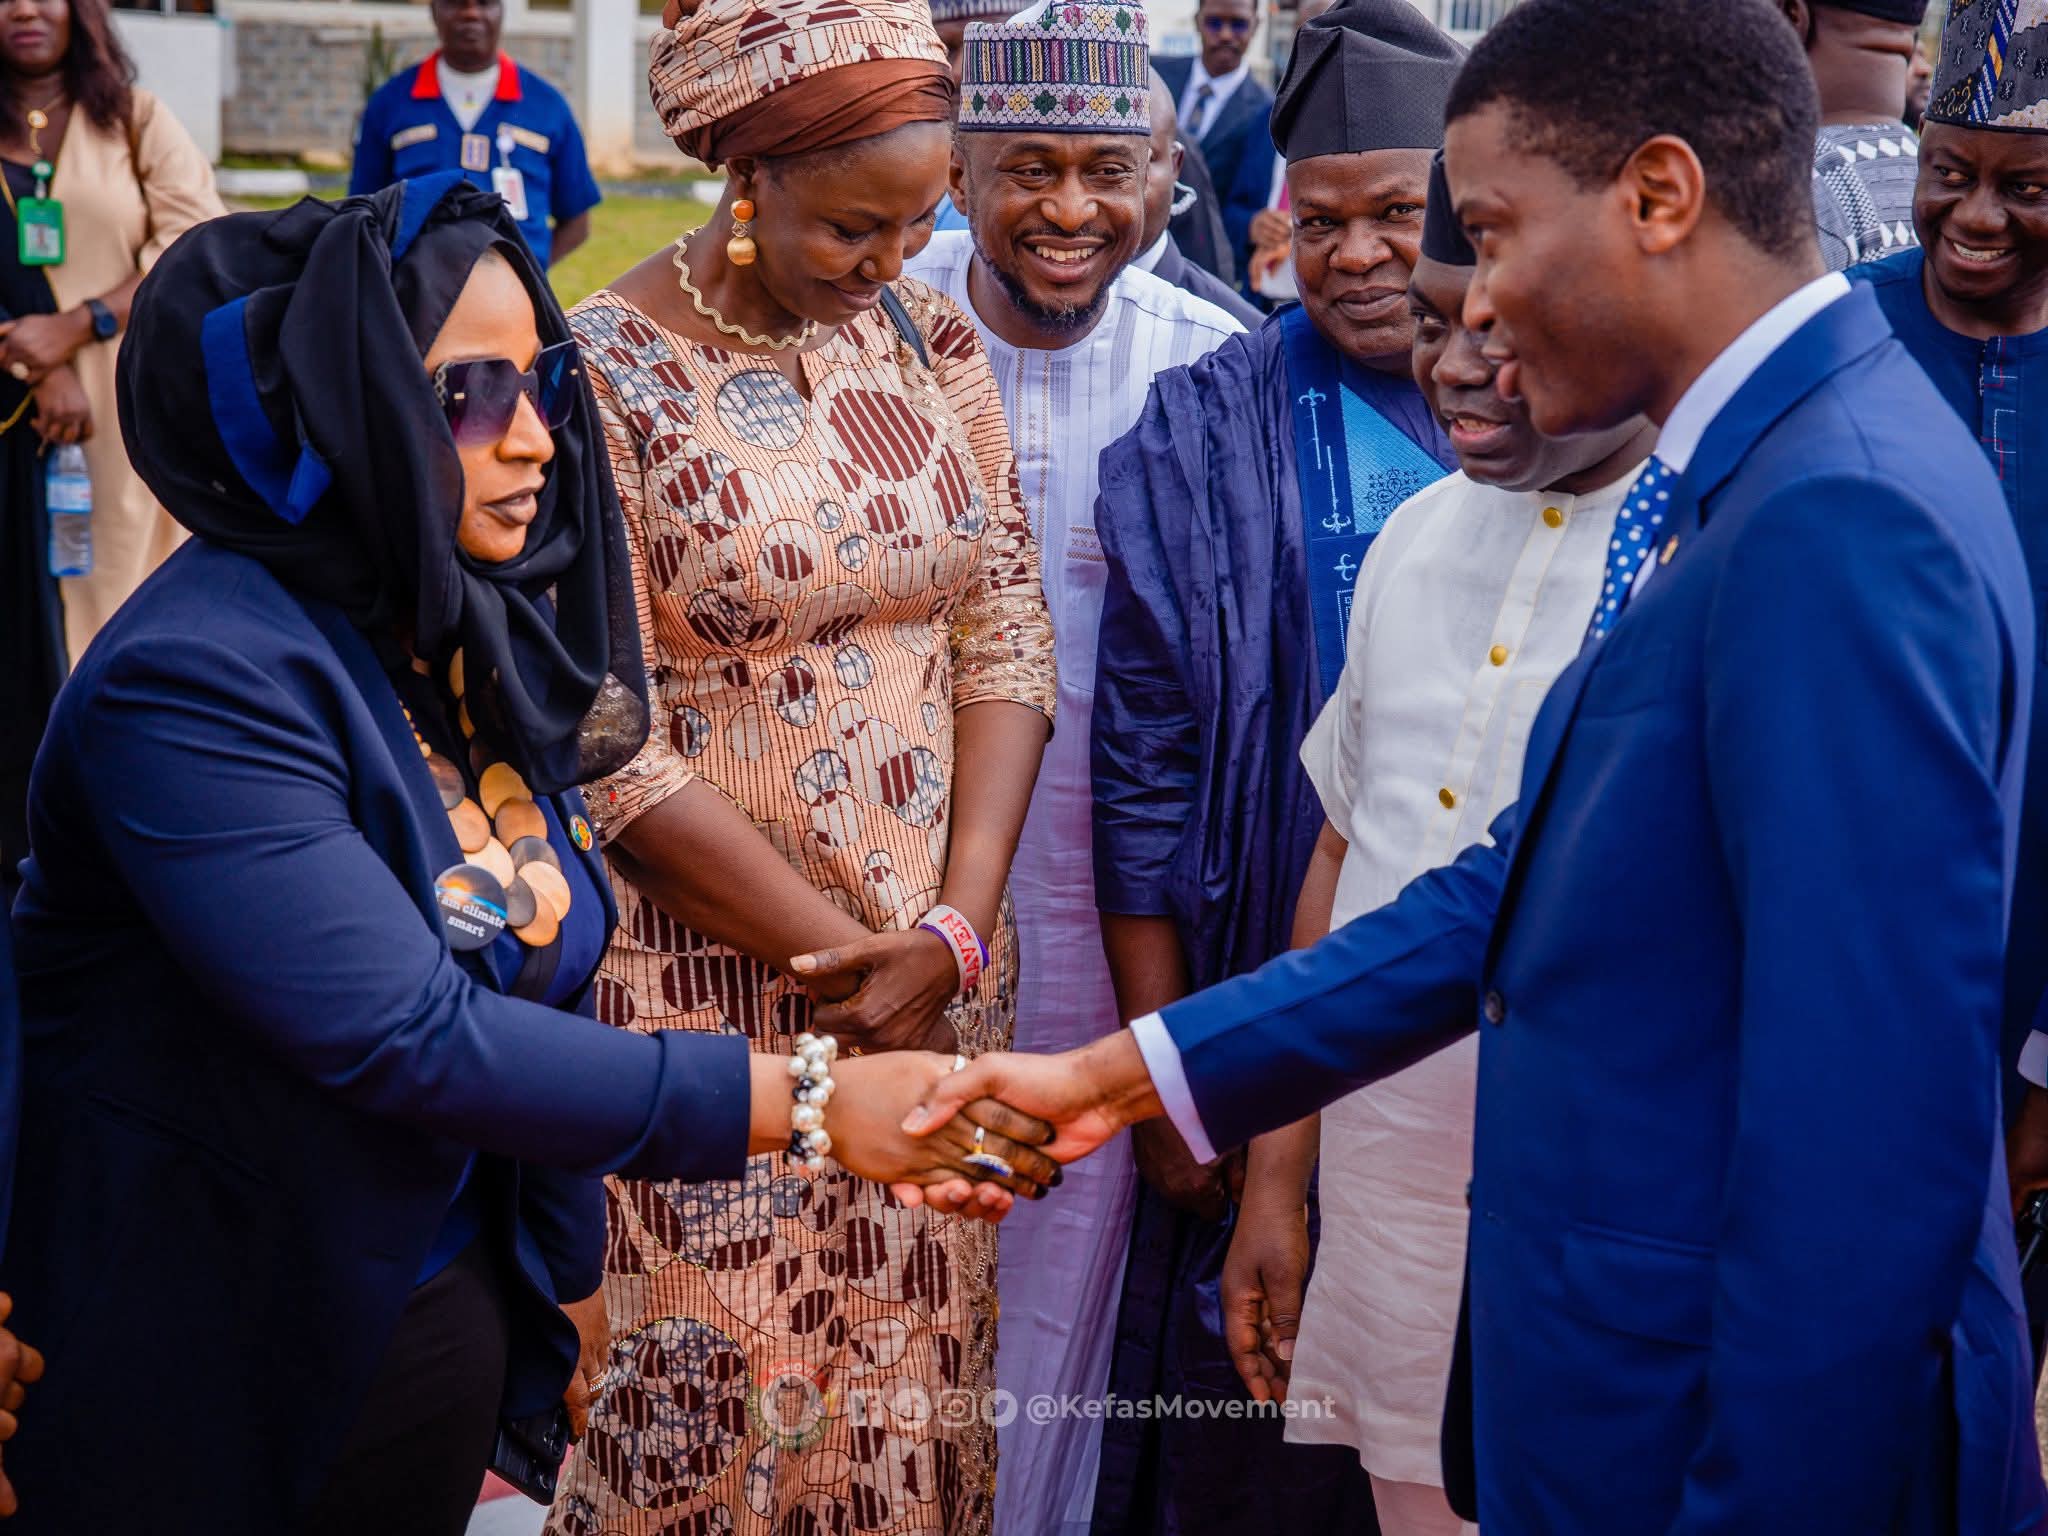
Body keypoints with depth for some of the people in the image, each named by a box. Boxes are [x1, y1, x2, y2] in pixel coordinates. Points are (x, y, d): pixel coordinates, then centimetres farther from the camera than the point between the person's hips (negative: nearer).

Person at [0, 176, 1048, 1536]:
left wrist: (560, 1290, 12)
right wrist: (810, 1104, -28)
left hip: (458, 1311, 7)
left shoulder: (477, 643, 3)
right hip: (226, 1378, -7)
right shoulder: (202, 682, -23)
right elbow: (411, 1041, -29)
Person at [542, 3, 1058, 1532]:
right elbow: (612, 752, -13)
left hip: (942, 977, 4)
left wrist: (955, 930, -9)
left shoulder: (930, 335, 3)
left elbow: (1007, 634, 2)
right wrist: (847, 952, -12)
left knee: (919, 1376, 13)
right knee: (722, 1404, 5)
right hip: (714, 985, -4)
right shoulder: (606, 377, -12)